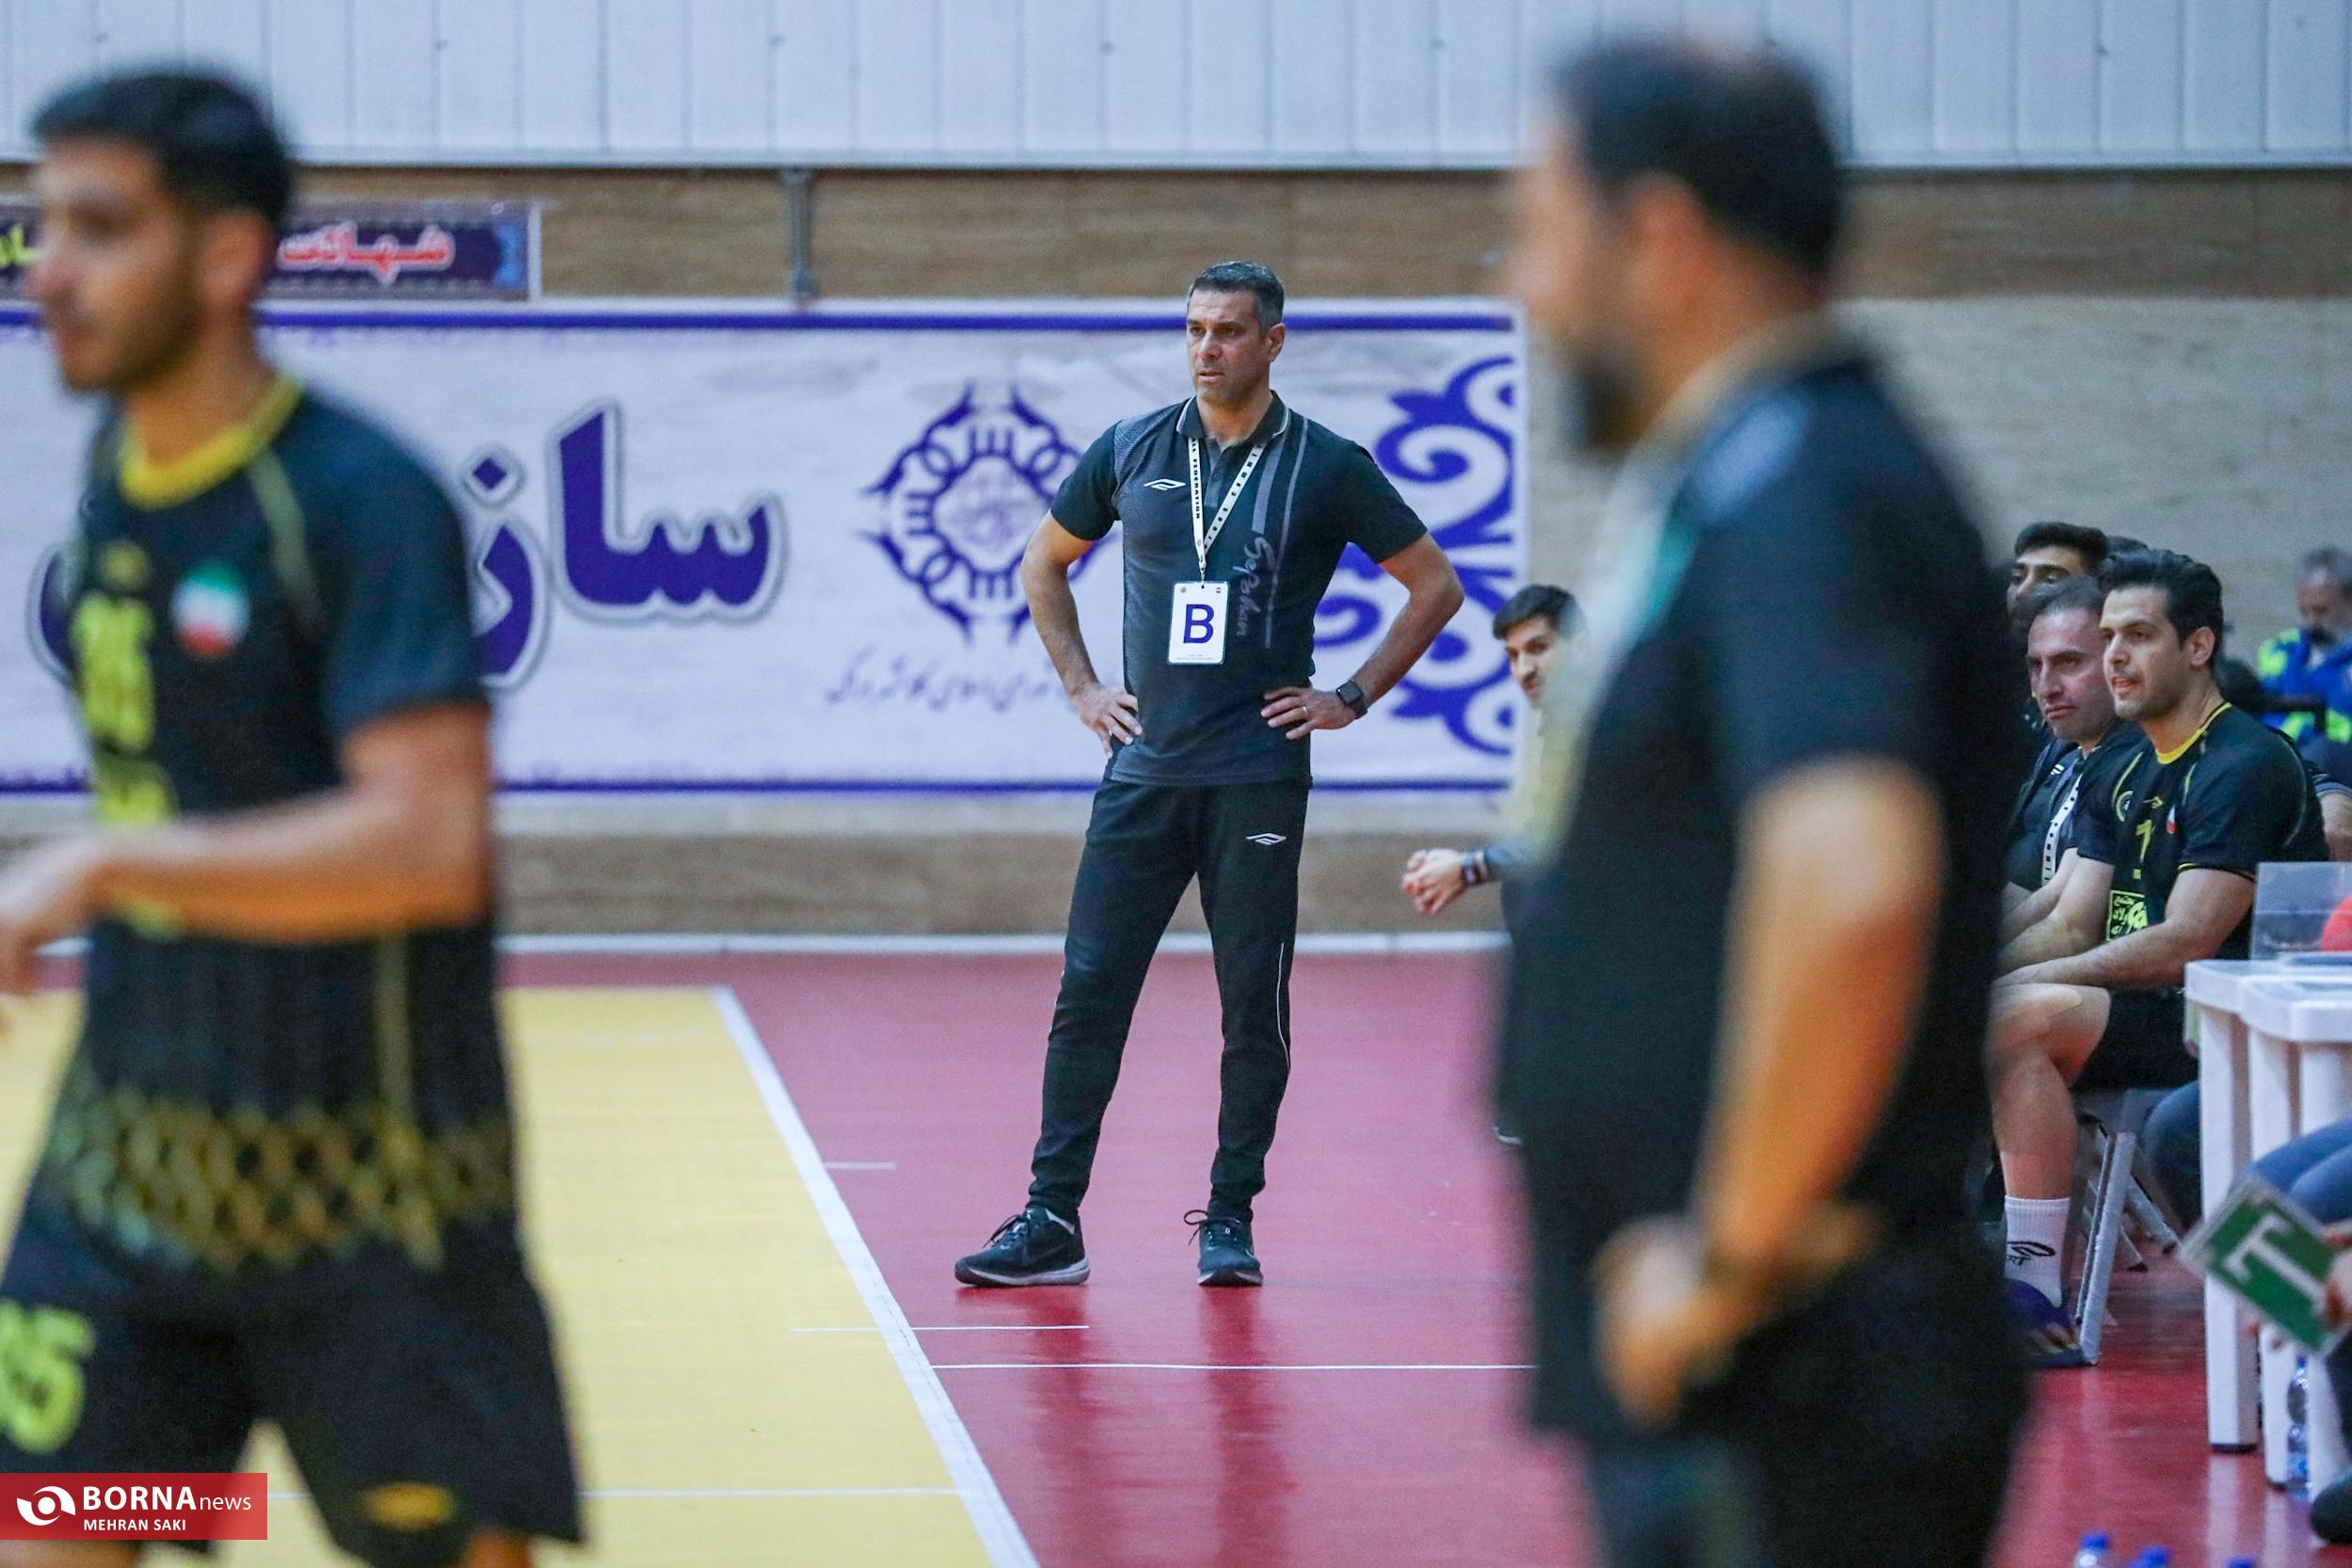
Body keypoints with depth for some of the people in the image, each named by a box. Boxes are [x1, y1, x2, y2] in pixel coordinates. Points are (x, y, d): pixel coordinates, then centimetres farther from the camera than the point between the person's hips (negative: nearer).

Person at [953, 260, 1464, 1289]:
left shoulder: (1327, 467, -1)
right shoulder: (1131, 451, 6)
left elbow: (1435, 586, 6)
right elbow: (1044, 564, 21)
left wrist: (1352, 698, 1)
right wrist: (1081, 686, 11)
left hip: (1258, 775, -2)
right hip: (1144, 769, 2)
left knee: (1254, 1005, 1)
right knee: (1089, 992, -2)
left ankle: (1231, 1222, 11)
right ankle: (1051, 1223, 0)